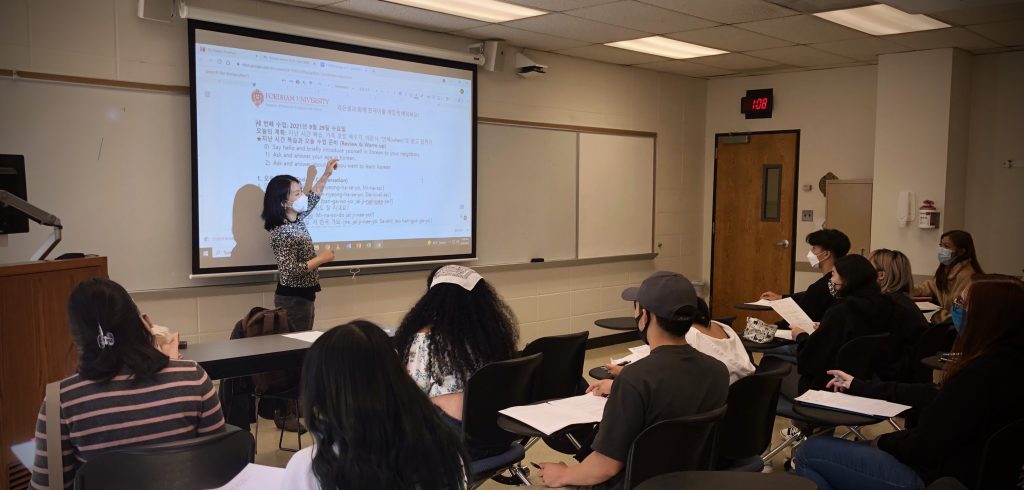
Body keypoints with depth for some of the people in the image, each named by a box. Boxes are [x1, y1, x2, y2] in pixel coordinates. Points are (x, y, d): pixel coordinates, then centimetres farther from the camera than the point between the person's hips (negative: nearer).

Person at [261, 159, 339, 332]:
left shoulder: (297, 220, 5)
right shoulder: (282, 232, -22)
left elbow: (312, 198, 24)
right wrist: (321, 259, -18)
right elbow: (291, 271, -27)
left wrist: (326, 174, 21)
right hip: (293, 298, -9)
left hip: (303, 295, 9)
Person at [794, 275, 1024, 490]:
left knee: (809, 452, -6)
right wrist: (859, 386, 22)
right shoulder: (1003, 360, 4)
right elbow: (932, 395, 15)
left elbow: (922, 446, -21)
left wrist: (882, 443, 0)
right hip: (950, 471, 10)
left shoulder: (983, 372, -27)